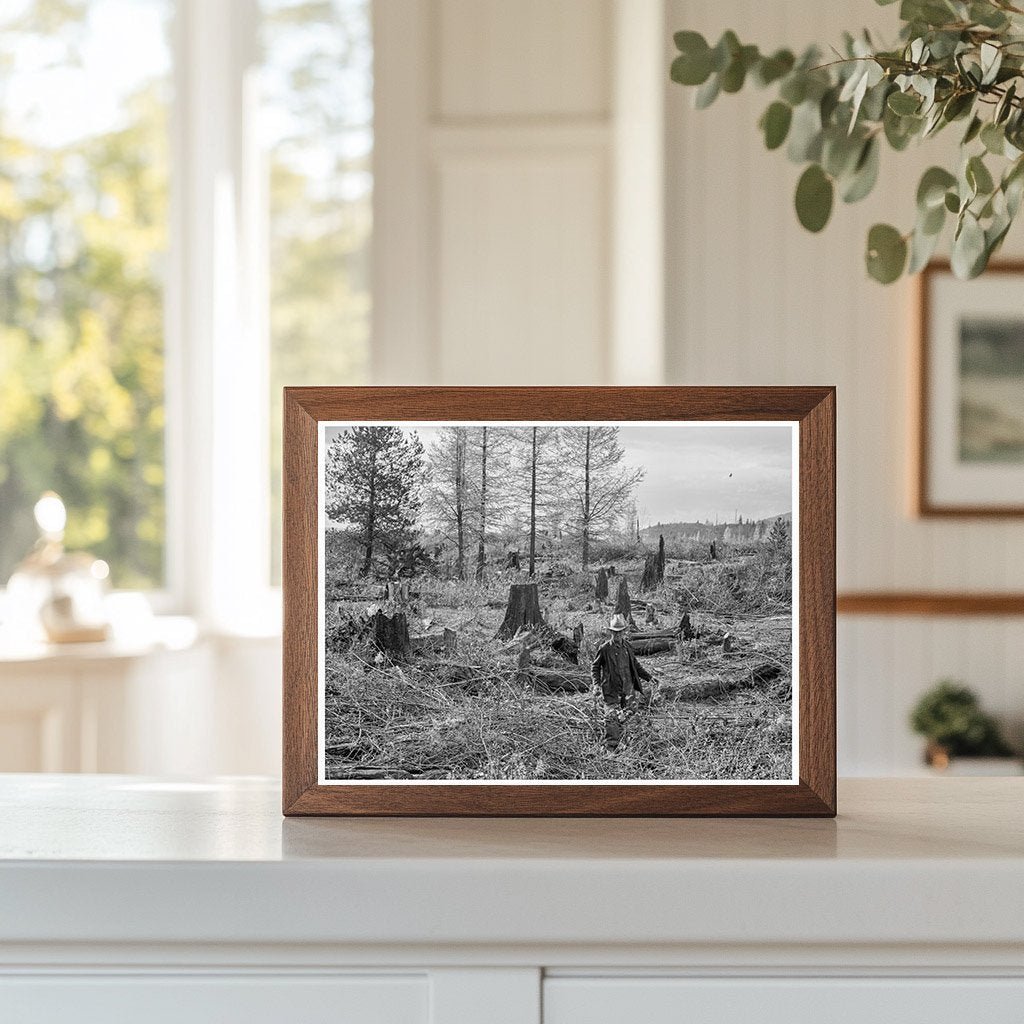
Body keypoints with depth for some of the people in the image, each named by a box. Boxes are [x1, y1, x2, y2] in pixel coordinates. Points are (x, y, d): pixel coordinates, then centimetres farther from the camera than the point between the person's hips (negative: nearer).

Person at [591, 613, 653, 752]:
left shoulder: (627, 646, 9)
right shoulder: (605, 648, -6)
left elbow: (635, 665, 22)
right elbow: (595, 667, 2)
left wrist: (649, 677, 18)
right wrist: (596, 684, -10)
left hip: (627, 689, 5)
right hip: (611, 691, -5)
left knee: (626, 719, 6)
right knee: (612, 719, -8)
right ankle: (610, 748, -4)